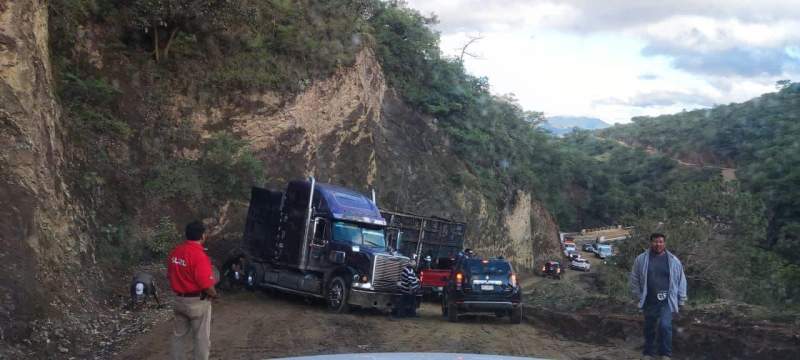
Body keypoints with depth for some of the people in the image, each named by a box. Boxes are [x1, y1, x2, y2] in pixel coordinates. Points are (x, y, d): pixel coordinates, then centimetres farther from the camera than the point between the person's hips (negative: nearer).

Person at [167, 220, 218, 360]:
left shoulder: (175, 252, 1)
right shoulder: (199, 255, -23)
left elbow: (169, 275, 13)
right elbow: (206, 285, -25)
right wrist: (215, 294, -6)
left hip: (179, 300, 7)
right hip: (198, 302, -7)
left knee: (179, 335, 18)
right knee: (202, 338, 5)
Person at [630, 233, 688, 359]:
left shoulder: (673, 261, 0)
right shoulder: (641, 259, -1)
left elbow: (681, 281, 6)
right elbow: (635, 279, 7)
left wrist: (681, 300, 6)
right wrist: (638, 296, 3)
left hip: (667, 301, -1)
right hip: (649, 302, 1)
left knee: (665, 326, -14)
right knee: (649, 328, 12)